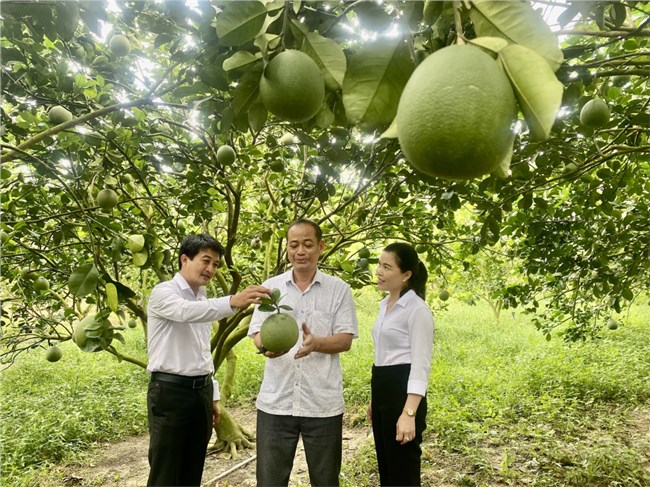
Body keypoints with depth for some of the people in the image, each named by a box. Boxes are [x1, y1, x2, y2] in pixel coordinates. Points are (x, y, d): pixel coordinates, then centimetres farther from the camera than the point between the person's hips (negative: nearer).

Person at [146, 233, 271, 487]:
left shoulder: (203, 301, 14)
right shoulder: (164, 293, -9)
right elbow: (186, 312, -34)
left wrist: (213, 395, 17)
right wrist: (232, 302, -48)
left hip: (201, 391, 7)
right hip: (170, 391, -7)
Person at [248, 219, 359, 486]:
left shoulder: (339, 289, 1)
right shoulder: (271, 287, 6)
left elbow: (345, 340, -4)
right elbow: (257, 333, 1)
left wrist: (316, 343, -25)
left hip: (323, 402, -1)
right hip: (276, 401, 1)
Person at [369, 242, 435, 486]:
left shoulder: (417, 310, -14)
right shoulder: (385, 305, 13)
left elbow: (420, 365, -18)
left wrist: (409, 413, -25)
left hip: (403, 392, -9)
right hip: (382, 390, 9)